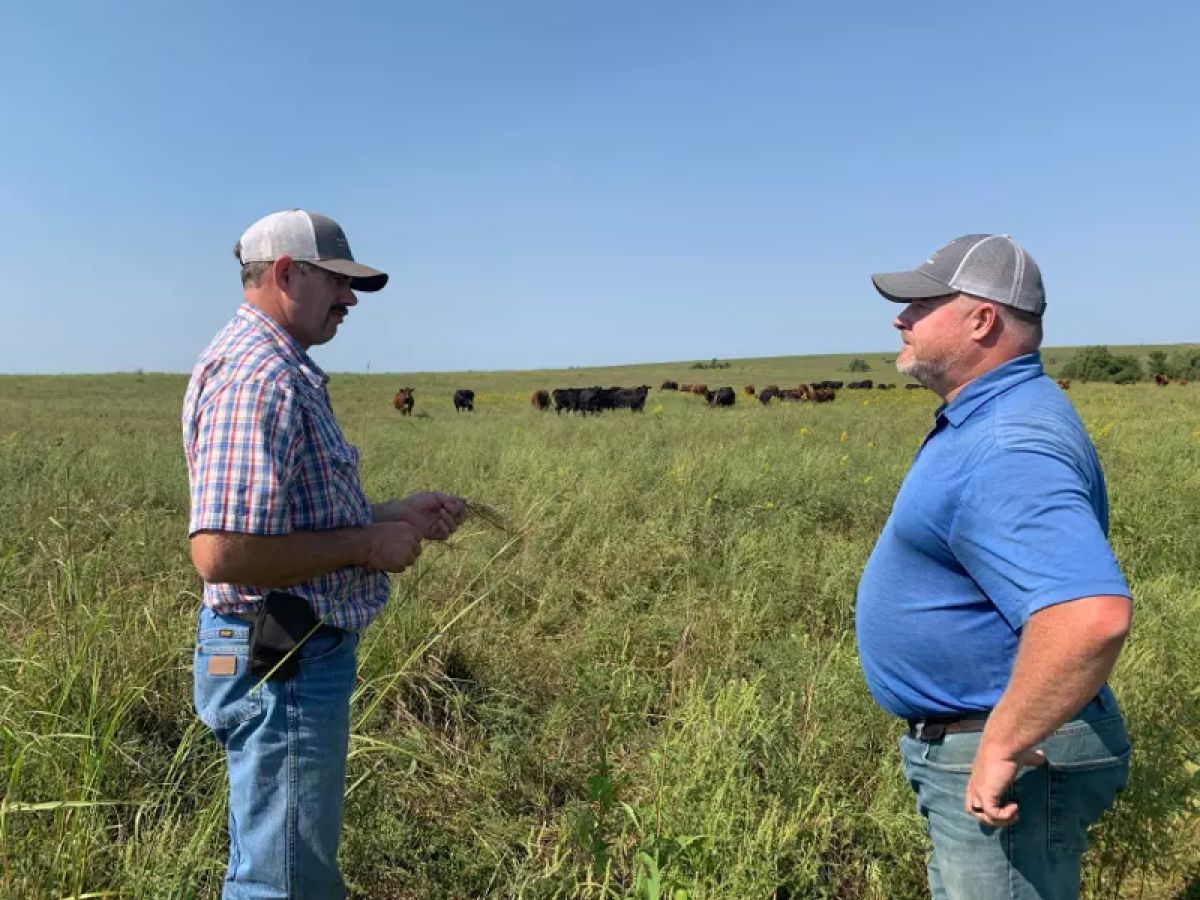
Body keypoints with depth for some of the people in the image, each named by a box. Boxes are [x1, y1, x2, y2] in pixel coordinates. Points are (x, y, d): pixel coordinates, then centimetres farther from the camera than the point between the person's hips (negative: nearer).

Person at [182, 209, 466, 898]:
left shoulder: (286, 371, 13)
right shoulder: (256, 375, -22)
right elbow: (222, 552, -31)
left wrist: (392, 515, 8)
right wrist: (367, 545, -20)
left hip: (302, 654, 11)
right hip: (281, 666, -11)